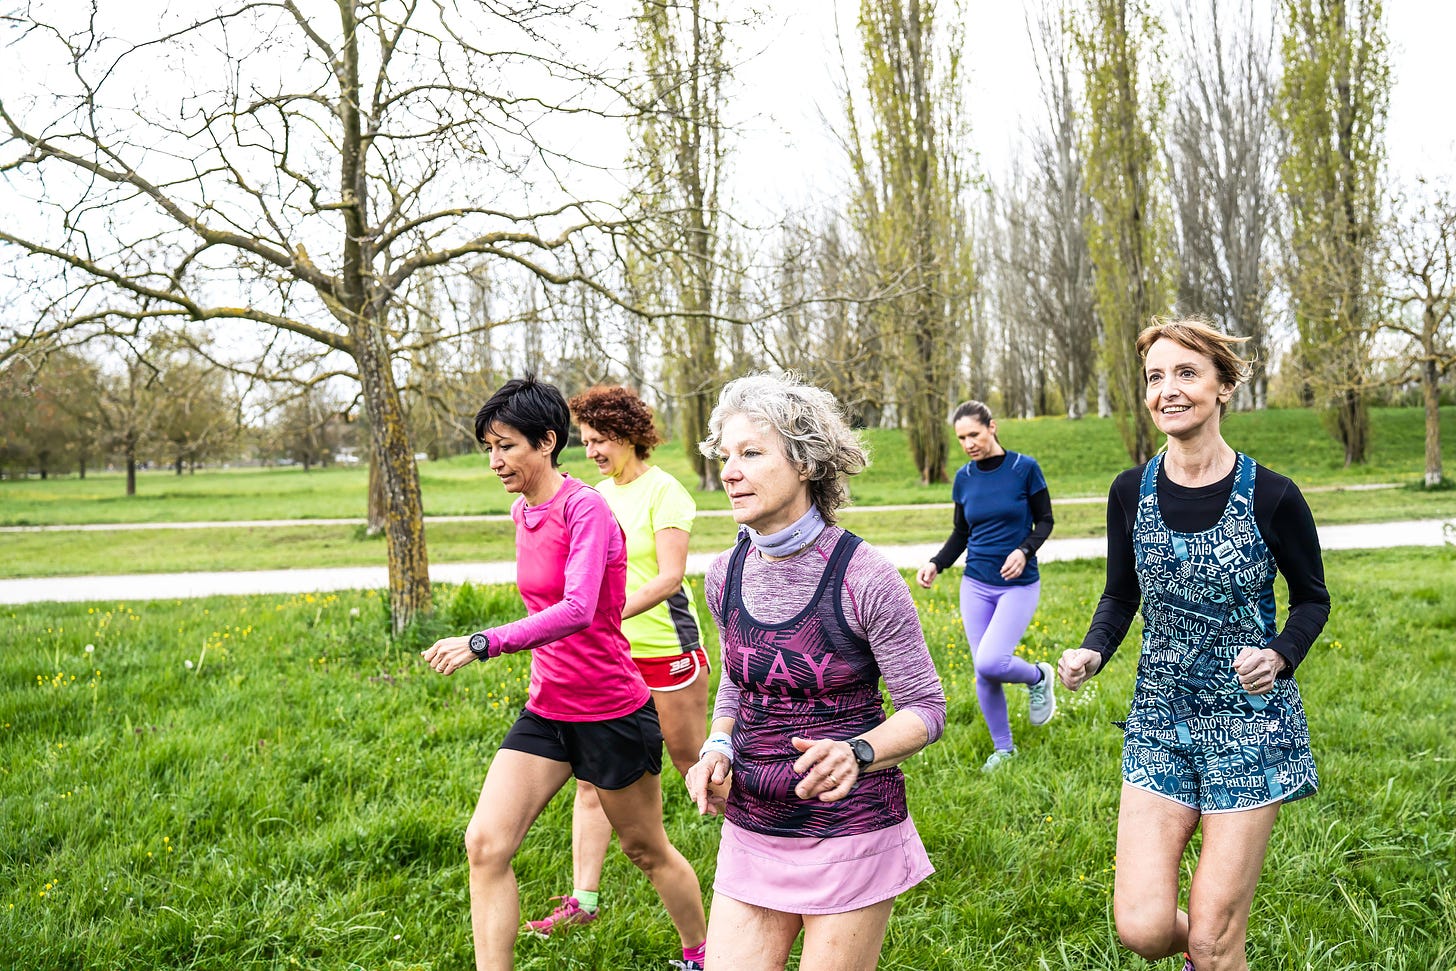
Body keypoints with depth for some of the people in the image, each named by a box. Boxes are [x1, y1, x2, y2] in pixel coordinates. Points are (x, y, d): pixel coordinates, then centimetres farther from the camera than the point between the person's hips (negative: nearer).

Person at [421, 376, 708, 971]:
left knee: (647, 850, 13)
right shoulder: (522, 511, 5)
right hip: (546, 711, 7)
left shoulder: (585, 508, -20)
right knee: (485, 843, -9)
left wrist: (484, 643, -41)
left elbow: (577, 610, -34)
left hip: (612, 713, -7)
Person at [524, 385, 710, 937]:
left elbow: (670, 577, -18)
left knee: (693, 763, 9)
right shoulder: (598, 495, 11)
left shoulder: (662, 491, -11)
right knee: (591, 775, 2)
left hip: (665, 649, -6)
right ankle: (583, 899, 8)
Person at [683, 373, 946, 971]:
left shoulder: (863, 579, -16)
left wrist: (856, 753, -27)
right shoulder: (727, 575, 0)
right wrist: (717, 749, -4)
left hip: (850, 833, -5)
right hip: (751, 828, 5)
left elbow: (925, 708, -9)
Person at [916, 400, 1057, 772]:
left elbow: (1045, 520, -1)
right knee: (983, 671, 4)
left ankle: (1039, 677, 13)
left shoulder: (1024, 468, -8)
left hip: (1018, 585, -4)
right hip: (976, 585, 4)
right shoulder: (963, 479, 3)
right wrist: (936, 564, -3)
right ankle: (1003, 748, 22)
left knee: (991, 662, -19)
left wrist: (1025, 550, -19)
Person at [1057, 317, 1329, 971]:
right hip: (1160, 721, 3)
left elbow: (1312, 599, 3)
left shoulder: (1271, 496, -10)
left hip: (1251, 722, -2)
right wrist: (1092, 652, -9)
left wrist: (1278, 654, -17)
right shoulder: (1131, 492, -1)